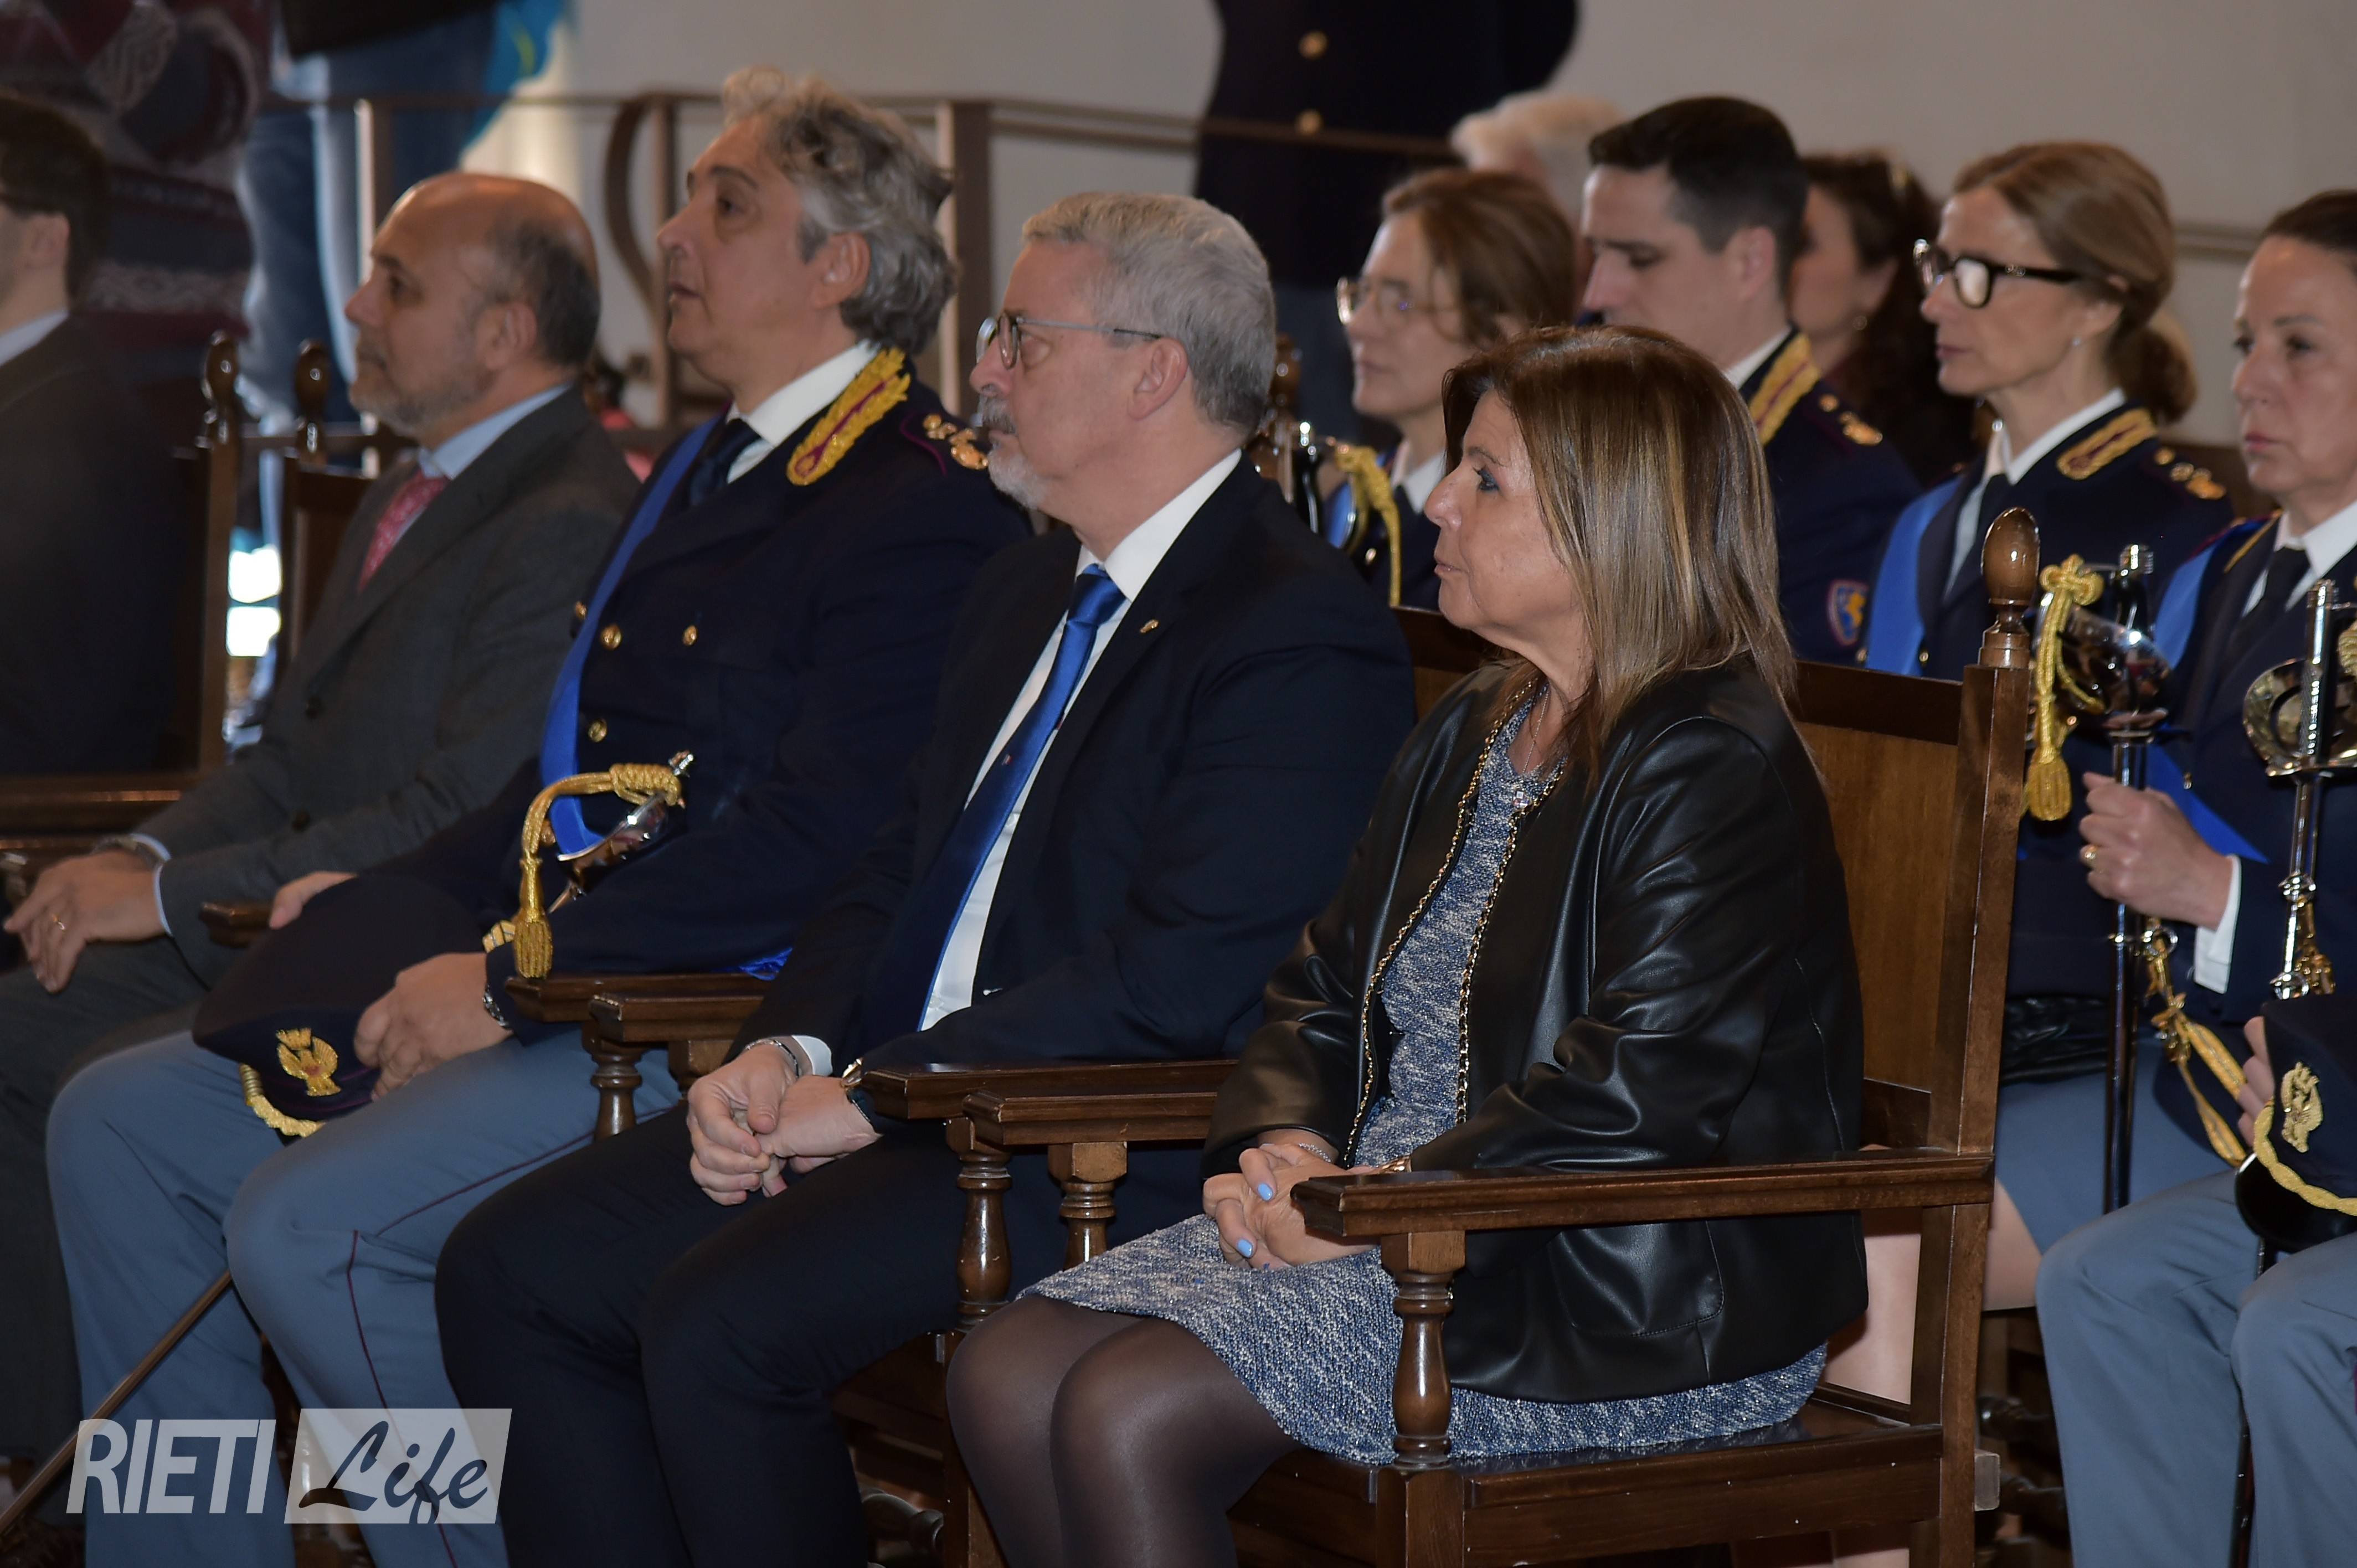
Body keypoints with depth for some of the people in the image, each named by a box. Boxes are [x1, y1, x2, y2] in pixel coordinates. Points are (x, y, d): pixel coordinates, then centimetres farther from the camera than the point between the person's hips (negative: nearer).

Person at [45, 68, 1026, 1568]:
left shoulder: (931, 510, -13)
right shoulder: (709, 466, 20)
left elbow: (815, 838, -22)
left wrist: (515, 978, -20)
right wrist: (377, 906, 9)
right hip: (535, 976, 10)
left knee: (308, 1223, -26)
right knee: (119, 1125, 5)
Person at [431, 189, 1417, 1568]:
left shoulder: (1304, 639, -13)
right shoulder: (1029, 593, 18)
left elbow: (1175, 981, -22)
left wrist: (868, 1098, -17)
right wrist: (785, 1054, 2)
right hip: (903, 1105, 10)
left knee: (717, 1319, -28)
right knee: (511, 1271, -3)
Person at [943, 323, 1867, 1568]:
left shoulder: (1716, 766, -14)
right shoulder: (1470, 735, 17)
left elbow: (1634, 1084, -23)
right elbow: (1326, 985, 20)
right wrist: (1283, 1145, -1)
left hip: (1640, 1316, -9)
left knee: (1128, 1415, -24)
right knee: (1005, 1377, -9)